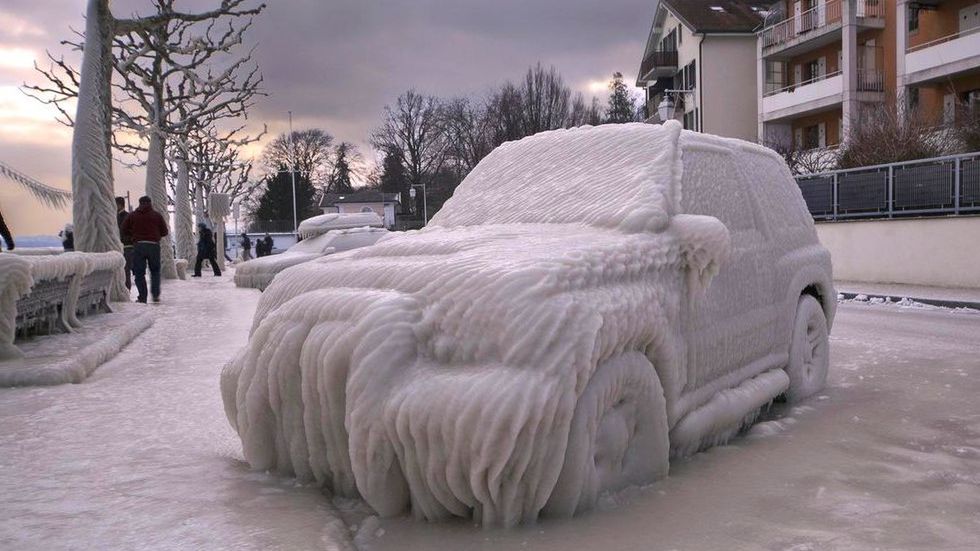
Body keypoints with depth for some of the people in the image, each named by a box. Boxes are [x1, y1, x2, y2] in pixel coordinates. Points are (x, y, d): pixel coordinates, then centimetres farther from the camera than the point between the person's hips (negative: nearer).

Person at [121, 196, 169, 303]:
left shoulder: (132, 215, 6)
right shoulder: (157, 215, 5)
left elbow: (124, 229, 4)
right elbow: (165, 231, 4)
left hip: (138, 245, 0)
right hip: (154, 245, 1)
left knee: (139, 272, 4)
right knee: (155, 271, 14)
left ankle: (142, 297, -1)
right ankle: (155, 295, 4)